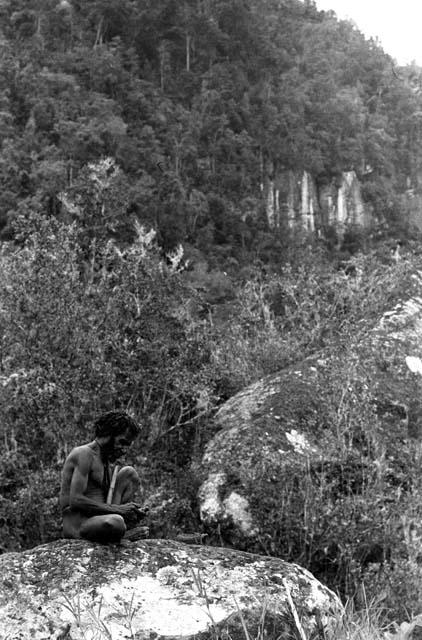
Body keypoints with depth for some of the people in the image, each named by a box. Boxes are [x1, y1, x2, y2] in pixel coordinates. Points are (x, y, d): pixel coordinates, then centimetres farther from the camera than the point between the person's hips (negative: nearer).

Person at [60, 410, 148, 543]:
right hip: (76, 525, -9)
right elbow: (75, 500, -22)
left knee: (129, 473, 10)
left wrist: (131, 510, -2)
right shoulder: (84, 454, -12)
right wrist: (117, 509, -20)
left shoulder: (106, 460, 17)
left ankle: (127, 526, -3)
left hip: (99, 519, 9)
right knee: (115, 523, -41)